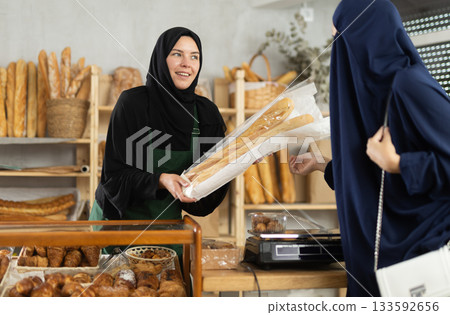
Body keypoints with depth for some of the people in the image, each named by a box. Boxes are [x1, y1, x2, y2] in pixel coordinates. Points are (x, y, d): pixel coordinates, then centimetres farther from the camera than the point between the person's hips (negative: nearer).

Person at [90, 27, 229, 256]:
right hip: (119, 218, -3)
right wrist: (161, 181, -30)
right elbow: (114, 174, -16)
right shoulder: (133, 103, -15)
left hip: (168, 221, 4)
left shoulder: (206, 112, -3)